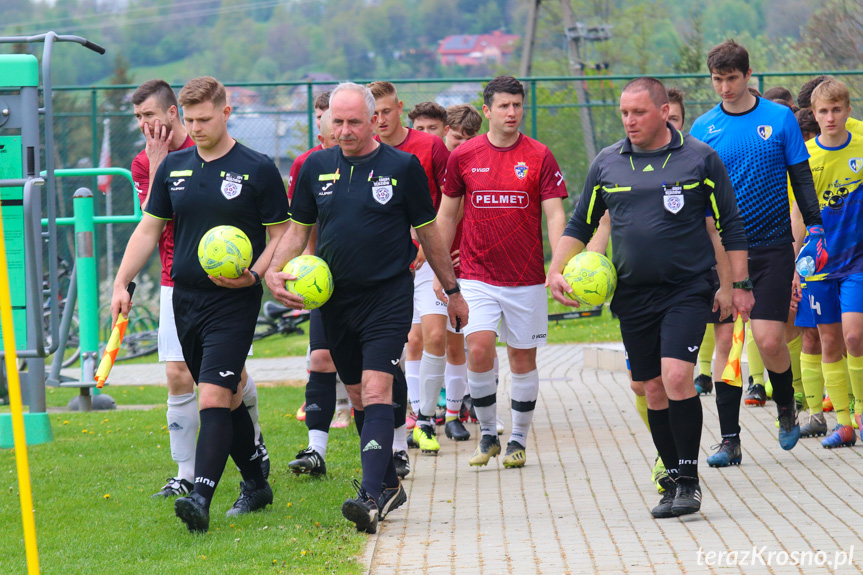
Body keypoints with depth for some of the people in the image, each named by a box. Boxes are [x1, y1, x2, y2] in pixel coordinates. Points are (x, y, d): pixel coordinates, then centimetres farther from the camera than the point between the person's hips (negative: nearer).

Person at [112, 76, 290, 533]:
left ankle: (201, 498, -23)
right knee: (226, 398, 13)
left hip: (234, 302, -5)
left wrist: (254, 274, -17)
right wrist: (122, 283, 6)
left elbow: (281, 234, 0)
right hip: (185, 298, 5)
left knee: (214, 398, -16)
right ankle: (255, 484, 27)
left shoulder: (258, 170, -4)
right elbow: (149, 228, 15)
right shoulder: (173, 167, 9)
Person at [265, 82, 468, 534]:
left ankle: (372, 496, -23)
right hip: (335, 298, 5)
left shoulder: (402, 167, -3)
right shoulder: (317, 167, 6)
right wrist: (274, 271, -4)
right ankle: (389, 485, 25)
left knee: (376, 392, -16)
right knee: (358, 396, 11)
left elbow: (428, 233, 6)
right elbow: (298, 229, 14)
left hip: (389, 295, -5)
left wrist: (453, 291, 11)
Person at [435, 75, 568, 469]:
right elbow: (447, 215, 11)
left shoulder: (539, 157, -2)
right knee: (479, 349, -15)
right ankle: (487, 434, 3)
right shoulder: (463, 156, 2)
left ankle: (518, 440, 21)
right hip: (477, 274, 0)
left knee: (522, 359, 6)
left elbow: (554, 216, -5)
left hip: (526, 278, 0)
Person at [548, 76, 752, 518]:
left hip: (687, 290, -3)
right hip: (632, 295, 3)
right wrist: (556, 269, 1)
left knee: (677, 377, -18)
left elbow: (730, 225, 6)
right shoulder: (606, 164, 6)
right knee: (654, 390, 6)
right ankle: (673, 478, 19)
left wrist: (739, 285, 4)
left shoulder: (700, 159, 0)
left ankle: (689, 481, -9)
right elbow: (580, 224, 15)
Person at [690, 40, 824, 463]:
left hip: (772, 248, -2)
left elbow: (801, 178, 4)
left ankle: (785, 405, 20)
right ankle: (729, 440, 6)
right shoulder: (704, 127, 5)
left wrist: (815, 229, -2)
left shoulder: (780, 118, 1)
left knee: (770, 340, -10)